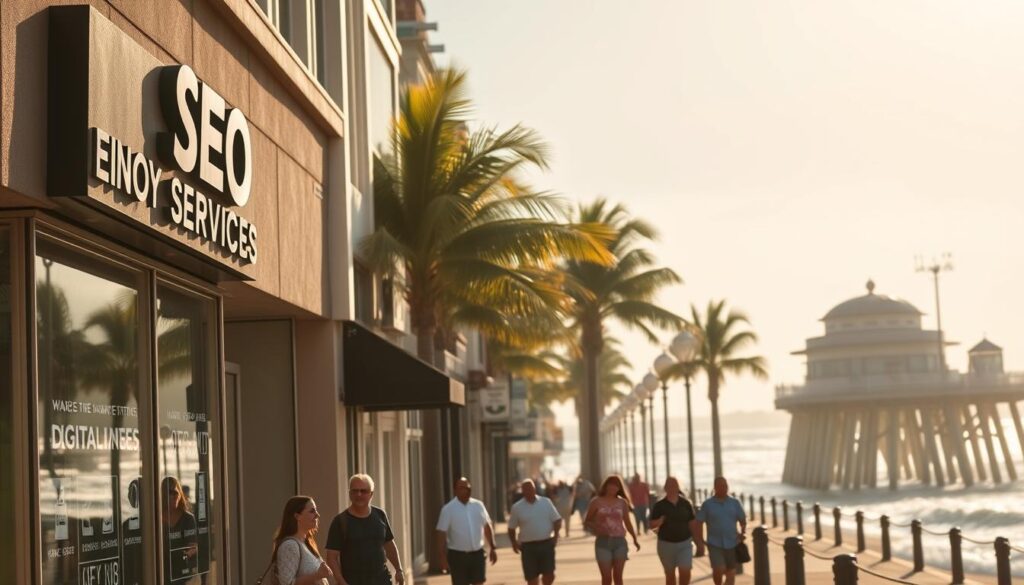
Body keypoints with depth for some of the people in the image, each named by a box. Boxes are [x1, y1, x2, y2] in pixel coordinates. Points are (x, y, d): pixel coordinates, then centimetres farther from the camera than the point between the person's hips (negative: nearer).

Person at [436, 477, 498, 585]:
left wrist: (493, 548, 11)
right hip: (457, 555, -3)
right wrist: (443, 558, -14)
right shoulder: (448, 509, -8)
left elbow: (487, 527, 13)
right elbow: (441, 534, -10)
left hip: (477, 553, 3)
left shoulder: (478, 505, 4)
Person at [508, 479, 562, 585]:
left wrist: (556, 535, -6)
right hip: (528, 546, -1)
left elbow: (557, 520, 7)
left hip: (546, 544, 1)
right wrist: (514, 543, -4)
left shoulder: (546, 502, 3)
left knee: (549, 574, -2)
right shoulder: (517, 507, 0)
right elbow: (511, 528, 7)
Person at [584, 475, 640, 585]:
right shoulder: (596, 502, 2)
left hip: (620, 541, 2)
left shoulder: (622, 503, 7)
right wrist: (595, 527, -14)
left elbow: (627, 522, 12)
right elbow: (587, 521, 7)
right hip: (603, 542, -2)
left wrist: (634, 538, 2)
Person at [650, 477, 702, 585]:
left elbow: (693, 525, 4)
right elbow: (651, 525, -3)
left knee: (685, 573, -10)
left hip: (684, 543, 0)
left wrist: (699, 543, 3)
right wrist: (659, 522, -26)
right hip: (666, 544, 0)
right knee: (670, 575, 8)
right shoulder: (659, 505, -4)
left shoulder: (686, 503, 0)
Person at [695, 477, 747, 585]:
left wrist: (743, 532, -9)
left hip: (732, 543, 2)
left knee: (731, 572, 2)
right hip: (714, 543, -2)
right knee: (719, 569, -16)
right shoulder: (707, 504, -1)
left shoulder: (735, 503, 4)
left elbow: (742, 520, 9)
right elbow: (699, 523, 2)